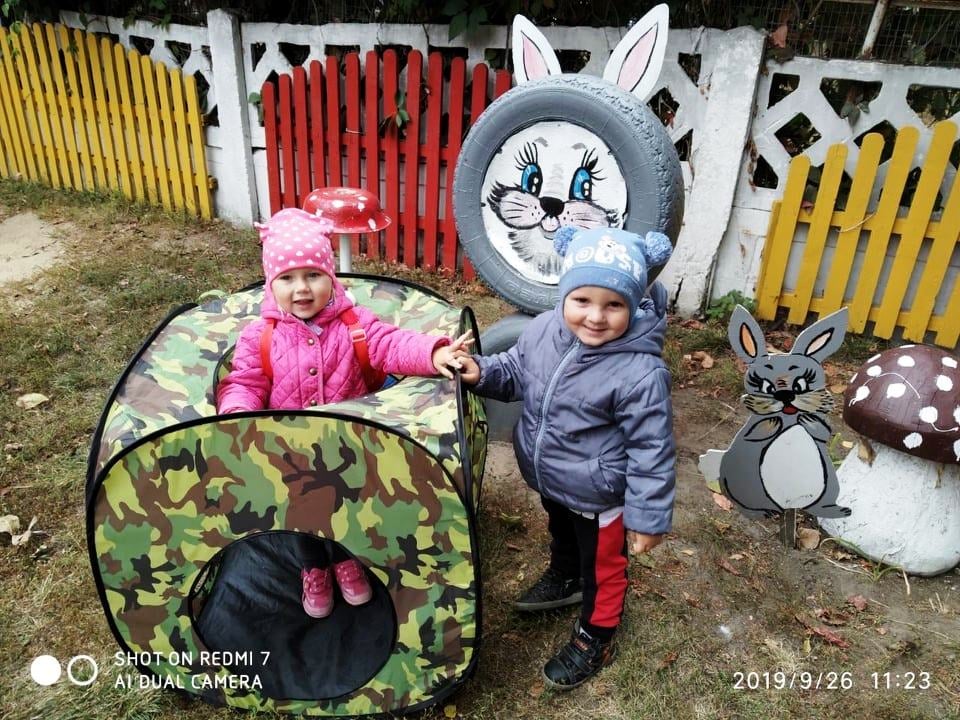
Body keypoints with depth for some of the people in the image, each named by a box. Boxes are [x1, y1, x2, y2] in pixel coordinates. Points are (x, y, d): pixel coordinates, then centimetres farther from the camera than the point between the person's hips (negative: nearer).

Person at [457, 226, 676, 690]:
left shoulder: (640, 373, -33)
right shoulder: (544, 329, -16)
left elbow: (651, 452, -24)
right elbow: (514, 372, 4)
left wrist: (648, 517, -17)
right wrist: (480, 372, -15)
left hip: (598, 497, -6)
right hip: (549, 480, 6)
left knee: (603, 568, 21)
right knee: (561, 536, 35)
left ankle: (595, 639, 45)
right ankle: (564, 580, 66)